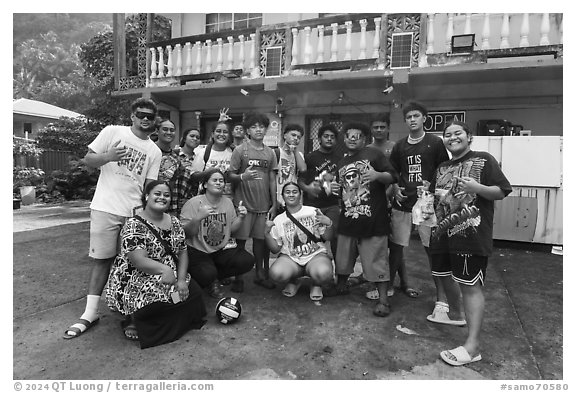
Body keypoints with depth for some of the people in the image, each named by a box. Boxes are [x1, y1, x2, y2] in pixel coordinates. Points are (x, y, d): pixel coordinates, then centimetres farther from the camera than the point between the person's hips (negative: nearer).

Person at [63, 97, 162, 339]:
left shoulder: (155, 151, 9)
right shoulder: (113, 132, 2)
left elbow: (150, 185, 7)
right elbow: (87, 160, 2)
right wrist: (108, 156, -18)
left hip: (134, 212, 2)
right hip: (105, 208, -2)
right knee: (102, 259, 1)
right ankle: (90, 313, 12)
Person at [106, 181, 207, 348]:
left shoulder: (174, 222, 6)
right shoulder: (134, 225, -14)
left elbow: (182, 253, 6)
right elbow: (138, 260, -26)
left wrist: (181, 279, -10)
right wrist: (163, 269, -45)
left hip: (171, 278, 7)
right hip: (137, 282, -7)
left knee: (194, 292, -13)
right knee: (158, 303, -32)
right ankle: (136, 318, 4)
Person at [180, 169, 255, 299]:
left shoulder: (228, 202, 6)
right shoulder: (193, 203, -11)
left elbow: (231, 229, 10)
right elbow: (186, 233, -14)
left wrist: (240, 217, -8)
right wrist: (198, 218, -30)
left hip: (222, 249, 5)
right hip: (198, 251, -5)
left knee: (247, 261, -16)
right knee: (207, 274, -33)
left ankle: (213, 278, 7)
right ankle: (209, 283, 9)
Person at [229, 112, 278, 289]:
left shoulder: (270, 153, 8)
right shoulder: (240, 150, -3)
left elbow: (272, 180, 10)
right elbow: (230, 175, -3)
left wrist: (274, 204, 8)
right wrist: (242, 177, -24)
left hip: (264, 205, 3)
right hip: (243, 204, -3)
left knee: (261, 240, 10)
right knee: (240, 241, 3)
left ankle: (260, 274, 25)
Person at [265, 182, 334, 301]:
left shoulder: (313, 212, 4)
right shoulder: (278, 220, 8)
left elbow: (327, 237, 5)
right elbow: (275, 249, 6)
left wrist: (328, 224, -16)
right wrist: (267, 233, -10)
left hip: (316, 255, -1)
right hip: (290, 258, 2)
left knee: (323, 273, -35)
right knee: (276, 273, -31)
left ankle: (316, 285, 4)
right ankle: (293, 282, 7)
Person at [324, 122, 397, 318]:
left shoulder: (374, 155, -1)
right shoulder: (341, 163, 19)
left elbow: (392, 176, -6)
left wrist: (377, 175, -25)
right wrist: (336, 189, 6)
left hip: (373, 219, -6)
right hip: (348, 219, 6)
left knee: (376, 259, -1)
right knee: (343, 256, 18)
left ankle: (383, 299, 11)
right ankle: (341, 285, 41)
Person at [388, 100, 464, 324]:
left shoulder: (435, 143, 1)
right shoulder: (399, 146, 11)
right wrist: (396, 189, 0)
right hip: (402, 204, 3)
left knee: (433, 250, -2)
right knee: (396, 247, 10)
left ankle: (442, 302, 6)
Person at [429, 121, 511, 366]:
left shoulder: (483, 160, -1)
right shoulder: (442, 168, 17)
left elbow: (501, 192, -6)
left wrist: (478, 188, -23)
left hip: (471, 234, -7)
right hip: (443, 231, 7)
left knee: (470, 286, -5)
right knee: (443, 276, 17)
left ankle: (472, 346, 2)